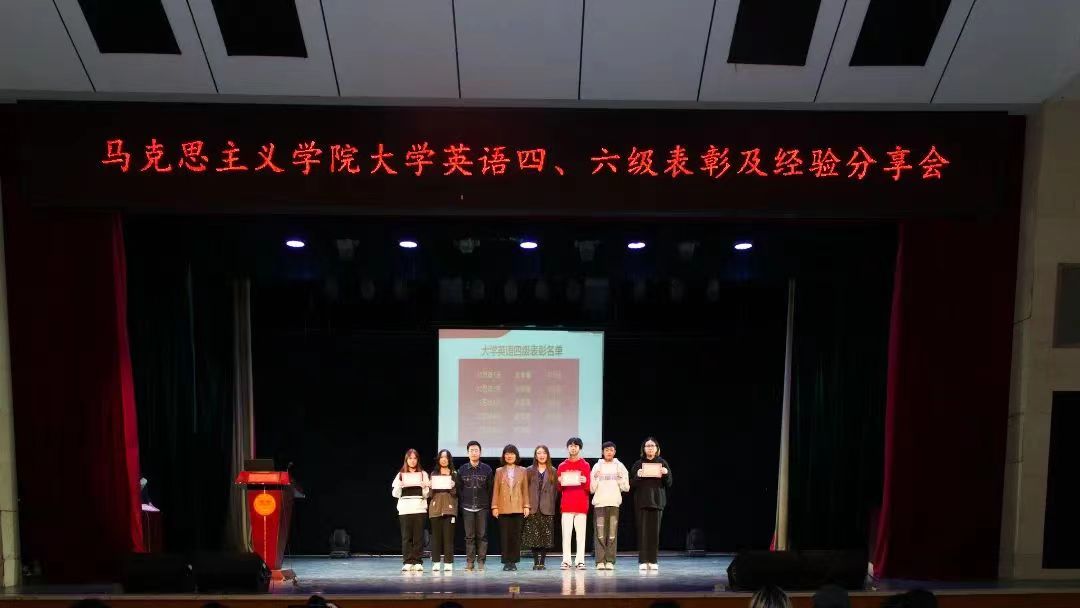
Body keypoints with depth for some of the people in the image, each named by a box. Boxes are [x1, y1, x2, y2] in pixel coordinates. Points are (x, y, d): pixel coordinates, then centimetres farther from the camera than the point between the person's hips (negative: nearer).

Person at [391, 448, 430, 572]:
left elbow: (426, 495, 7)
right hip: (405, 509, 0)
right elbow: (395, 494, 6)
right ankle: (407, 562, 1)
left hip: (419, 509, 0)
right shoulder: (400, 475, 10)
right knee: (406, 536, -2)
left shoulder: (423, 474, 10)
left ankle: (418, 562, 2)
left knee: (418, 536, -2)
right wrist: (399, 485, -12)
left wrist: (424, 486, -13)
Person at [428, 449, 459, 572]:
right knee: (436, 535, -1)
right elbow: (430, 492, 13)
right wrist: (430, 487, -7)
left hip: (449, 507, -2)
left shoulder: (454, 474, 8)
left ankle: (448, 563, -2)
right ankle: (436, 562, 4)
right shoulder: (433, 474, 14)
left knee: (448, 536, -5)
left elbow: (457, 492, 5)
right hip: (436, 507, 2)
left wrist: (453, 487, -14)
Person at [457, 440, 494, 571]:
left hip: (482, 507, 0)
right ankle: (470, 562, 6)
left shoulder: (487, 469, 4)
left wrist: (491, 505, -1)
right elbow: (458, 488, 7)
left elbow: (491, 489, 4)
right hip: (467, 508, 1)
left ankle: (481, 561, 6)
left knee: (482, 535, 0)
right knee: (469, 536, 2)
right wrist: (460, 504, 1)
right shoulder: (462, 469, 6)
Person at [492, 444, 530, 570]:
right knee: (505, 535, 0)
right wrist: (494, 507, 0)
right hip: (503, 508, 0)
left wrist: (526, 506, 1)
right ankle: (506, 561, 6)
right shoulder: (499, 471, 8)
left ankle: (514, 561, 7)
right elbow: (496, 490, 6)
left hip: (518, 508, 0)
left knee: (516, 535, 0)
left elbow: (525, 489, 7)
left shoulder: (522, 471, 8)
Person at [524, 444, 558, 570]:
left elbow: (555, 489, 5)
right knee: (533, 536, -2)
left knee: (546, 536, -1)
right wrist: (526, 505, -3)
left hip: (547, 508, 0)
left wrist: (552, 505, -3)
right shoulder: (529, 470, 8)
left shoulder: (553, 471, 8)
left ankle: (542, 562, 8)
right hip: (533, 508, 0)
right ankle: (536, 562, 8)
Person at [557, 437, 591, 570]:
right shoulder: (562, 466, 12)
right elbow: (559, 489, 13)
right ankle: (566, 560, -1)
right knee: (566, 534, -4)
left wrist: (584, 481, -14)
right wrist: (560, 482, -8)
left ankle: (580, 561, 0)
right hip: (566, 504, 1)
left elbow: (588, 488, 7)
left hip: (581, 504, -1)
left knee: (581, 533, -3)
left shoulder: (585, 465, 8)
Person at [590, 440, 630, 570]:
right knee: (599, 533, -5)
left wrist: (620, 479, -10)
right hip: (599, 503, 0)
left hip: (614, 503, 0)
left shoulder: (620, 466, 10)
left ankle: (610, 561, 1)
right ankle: (600, 561, -2)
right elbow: (592, 489, 7)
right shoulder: (597, 466, 10)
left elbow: (626, 487, 7)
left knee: (612, 533, -4)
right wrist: (596, 478, -9)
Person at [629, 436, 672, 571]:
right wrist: (637, 476, -16)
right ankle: (643, 561, 1)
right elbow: (632, 485, 2)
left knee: (655, 531, 0)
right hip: (641, 501, -1)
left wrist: (666, 474, -12)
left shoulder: (662, 463, 7)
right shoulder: (638, 464, 4)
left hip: (657, 501, 1)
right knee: (643, 530, -3)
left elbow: (669, 484, 7)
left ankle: (653, 561, 7)